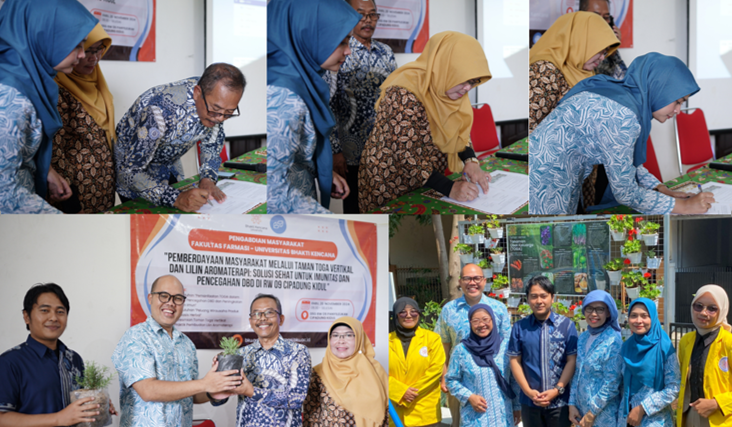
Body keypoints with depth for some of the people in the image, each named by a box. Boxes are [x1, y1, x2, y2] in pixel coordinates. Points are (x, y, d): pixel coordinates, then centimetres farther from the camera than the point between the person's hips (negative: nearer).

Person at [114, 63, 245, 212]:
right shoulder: (163, 110, -42)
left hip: (170, 164, 6)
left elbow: (212, 143, -3)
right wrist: (176, 198, -49)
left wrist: (208, 178, -22)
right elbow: (130, 170, -38)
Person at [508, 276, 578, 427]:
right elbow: (515, 361, 2)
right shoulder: (519, 327, 3)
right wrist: (528, 391, -8)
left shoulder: (567, 325, -1)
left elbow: (572, 361, -2)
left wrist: (557, 390, -11)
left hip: (560, 401, -1)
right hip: (529, 401, 1)